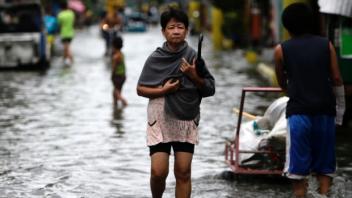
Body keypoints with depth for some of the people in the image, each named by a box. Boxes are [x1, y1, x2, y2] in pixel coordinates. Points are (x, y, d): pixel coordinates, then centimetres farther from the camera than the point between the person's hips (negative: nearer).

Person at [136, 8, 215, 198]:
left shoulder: (193, 57, -1)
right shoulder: (155, 58, -3)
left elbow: (210, 89, 3)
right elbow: (141, 89, 4)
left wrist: (194, 77, -14)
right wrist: (163, 90, -12)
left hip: (186, 121, 1)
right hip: (160, 120, -1)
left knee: (183, 172, 0)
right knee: (158, 172, -7)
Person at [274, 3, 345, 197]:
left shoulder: (281, 50, 4)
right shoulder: (326, 45, 7)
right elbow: (336, 80, 4)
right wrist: (339, 111, 10)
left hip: (298, 112, -2)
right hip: (325, 111, 2)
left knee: (298, 167, 2)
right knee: (324, 166, 10)